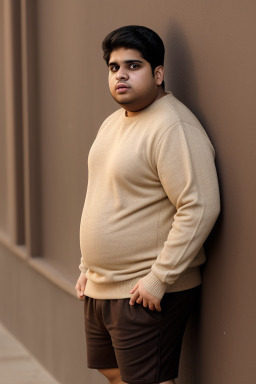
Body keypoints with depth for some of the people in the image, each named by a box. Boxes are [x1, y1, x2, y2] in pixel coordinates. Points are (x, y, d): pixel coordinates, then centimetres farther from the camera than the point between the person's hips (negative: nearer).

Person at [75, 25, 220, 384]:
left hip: (146, 294, -9)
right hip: (100, 288, 9)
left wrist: (159, 279, -23)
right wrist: (87, 267, 20)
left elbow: (200, 207, -24)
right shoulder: (113, 123, 13)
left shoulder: (173, 127, -18)